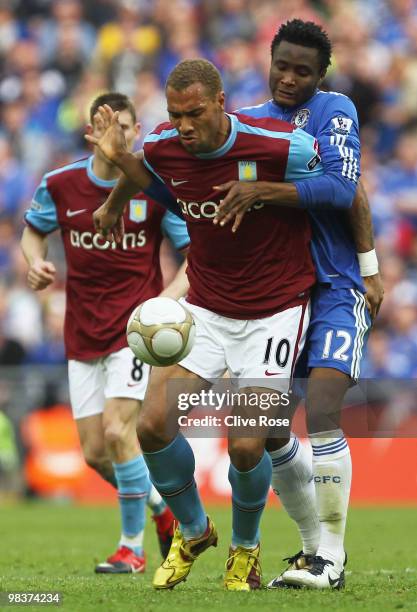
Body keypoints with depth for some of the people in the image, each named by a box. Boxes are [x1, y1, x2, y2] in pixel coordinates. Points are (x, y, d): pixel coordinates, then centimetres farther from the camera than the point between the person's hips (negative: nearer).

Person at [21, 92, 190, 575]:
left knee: (118, 431, -19)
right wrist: (35, 262, -4)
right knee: (95, 454, 4)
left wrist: (170, 296, -18)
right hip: (83, 336, 4)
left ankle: (132, 547, -4)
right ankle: (160, 503, 33)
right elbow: (34, 229, 18)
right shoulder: (60, 185, 0)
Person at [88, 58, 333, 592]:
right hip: (205, 307, 4)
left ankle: (245, 549, 17)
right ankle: (192, 531, 17)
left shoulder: (282, 145, -22)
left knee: (247, 445, -14)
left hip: (274, 310, -4)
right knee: (153, 425, -11)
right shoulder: (162, 147, -8)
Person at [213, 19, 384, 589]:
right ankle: (315, 543, 18)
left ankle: (331, 557, -13)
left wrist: (261, 191, -30)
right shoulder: (249, 121, 10)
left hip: (336, 290, -6)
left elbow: (342, 191, -22)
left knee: (321, 415, -20)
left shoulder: (333, 111, -8)